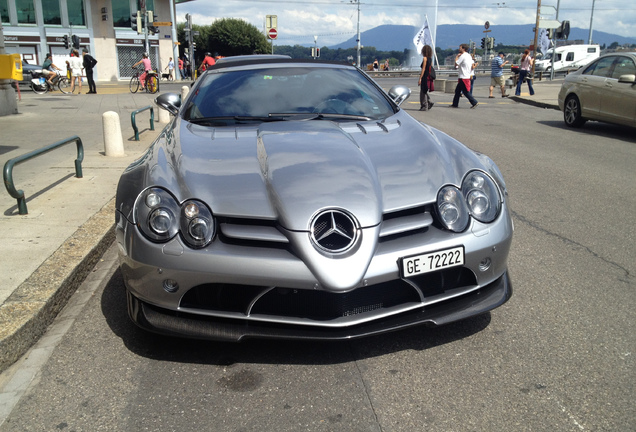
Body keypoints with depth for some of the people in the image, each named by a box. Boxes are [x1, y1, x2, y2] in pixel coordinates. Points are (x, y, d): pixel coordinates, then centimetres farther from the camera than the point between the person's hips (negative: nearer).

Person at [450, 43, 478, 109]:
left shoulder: (463, 56, -15)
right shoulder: (469, 56, 14)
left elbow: (456, 63, -15)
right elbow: (472, 67, 15)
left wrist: (456, 57, -1)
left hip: (463, 77, -10)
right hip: (467, 76, 10)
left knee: (466, 92, -6)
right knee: (457, 90, 14)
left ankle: (474, 102, -6)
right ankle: (455, 104, 17)